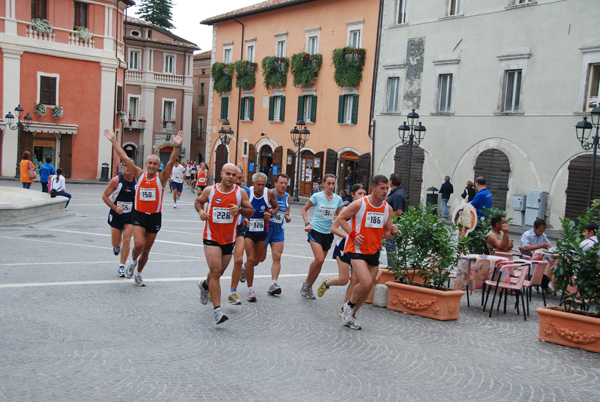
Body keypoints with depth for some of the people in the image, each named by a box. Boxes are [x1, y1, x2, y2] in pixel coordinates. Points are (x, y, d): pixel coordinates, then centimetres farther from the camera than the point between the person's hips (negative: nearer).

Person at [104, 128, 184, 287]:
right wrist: (113, 141, -5)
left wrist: (176, 146, -34)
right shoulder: (139, 175, 0)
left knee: (146, 250, 11)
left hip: (155, 217, 0)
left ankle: (138, 274, 34)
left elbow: (172, 161, -18)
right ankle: (133, 261, 14)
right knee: (138, 244, -20)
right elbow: (124, 157, -1)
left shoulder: (161, 177, -4)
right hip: (138, 215, 0)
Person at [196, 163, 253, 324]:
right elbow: (198, 201, 14)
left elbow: (250, 211, 2)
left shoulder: (240, 192, -2)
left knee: (218, 272, 18)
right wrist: (201, 211, -7)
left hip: (229, 239, 3)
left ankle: (205, 284, 53)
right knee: (215, 271, -14)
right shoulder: (210, 190, -4)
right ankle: (217, 310, -12)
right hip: (211, 237, -3)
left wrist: (239, 209, -18)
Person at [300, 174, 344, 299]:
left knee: (320, 262, 7)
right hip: (315, 231, -4)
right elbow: (304, 209, 6)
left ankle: (309, 287, 23)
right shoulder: (317, 196, -6)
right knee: (319, 259, -18)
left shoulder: (338, 199, 3)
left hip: (328, 233, 4)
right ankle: (306, 282, 4)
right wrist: (307, 223, -7)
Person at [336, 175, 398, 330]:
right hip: (356, 249, -6)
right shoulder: (359, 204, -13)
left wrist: (392, 232, -12)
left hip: (374, 252, 6)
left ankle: (350, 314, 29)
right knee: (366, 282, -22)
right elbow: (340, 218, -3)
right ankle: (349, 304, 8)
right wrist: (353, 234, -15)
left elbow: (386, 234, 12)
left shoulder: (388, 209, 3)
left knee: (368, 288, 9)